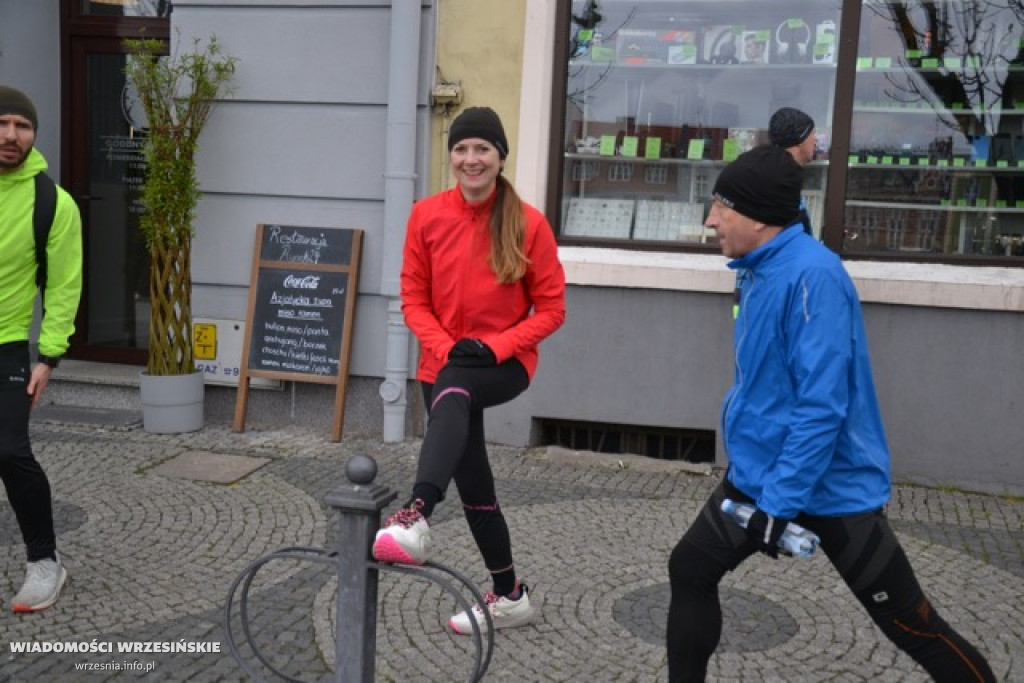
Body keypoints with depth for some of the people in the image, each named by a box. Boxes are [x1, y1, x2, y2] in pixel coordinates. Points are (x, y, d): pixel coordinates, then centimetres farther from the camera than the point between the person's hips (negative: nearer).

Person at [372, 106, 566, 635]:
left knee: (452, 394, -38)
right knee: (473, 484, 9)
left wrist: (495, 347, -19)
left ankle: (415, 517, -52)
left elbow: (551, 308, -5)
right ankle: (508, 595, 27)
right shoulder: (427, 215, -2)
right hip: (446, 365, 4)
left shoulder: (528, 222, -8)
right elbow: (414, 298, 1)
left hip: (505, 363, -3)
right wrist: (445, 347, -16)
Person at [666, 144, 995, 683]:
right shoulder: (760, 270, 4)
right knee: (691, 569, 10)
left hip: (831, 487, -8)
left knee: (911, 626, 3)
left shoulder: (812, 274, -24)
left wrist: (781, 501, -24)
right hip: (759, 474, 8)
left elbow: (822, 407, -26)